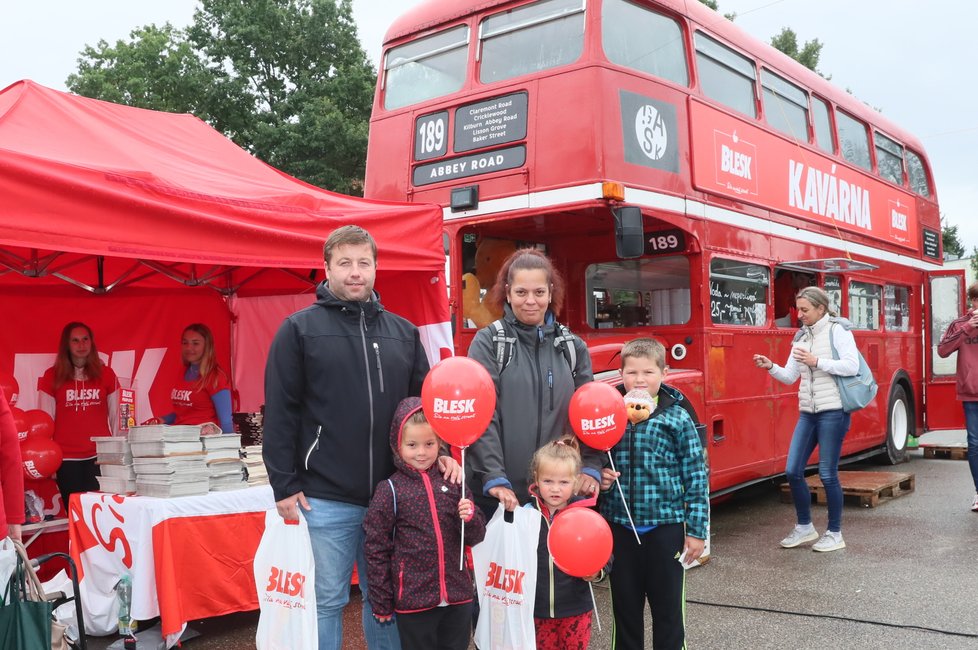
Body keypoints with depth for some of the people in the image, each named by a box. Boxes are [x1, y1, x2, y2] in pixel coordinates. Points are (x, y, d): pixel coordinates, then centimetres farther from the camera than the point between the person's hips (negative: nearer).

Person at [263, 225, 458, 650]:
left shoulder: (403, 332, 10)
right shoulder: (299, 329, -2)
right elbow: (280, 413, -4)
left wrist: (439, 451, 1)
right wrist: (284, 486, -7)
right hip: (324, 501, -3)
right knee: (326, 602, 7)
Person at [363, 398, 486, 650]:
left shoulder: (453, 484, 2)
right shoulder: (389, 490, -6)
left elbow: (476, 537, 8)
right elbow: (376, 550, -3)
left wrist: (470, 518, -13)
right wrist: (381, 603, -2)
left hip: (458, 598, 3)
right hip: (413, 601, -3)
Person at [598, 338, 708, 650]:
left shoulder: (678, 419, -5)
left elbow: (697, 478, -3)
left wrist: (697, 530, -5)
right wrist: (600, 478, -7)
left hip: (666, 527, -2)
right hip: (620, 527, 3)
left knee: (668, 609, 9)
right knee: (625, 607, 14)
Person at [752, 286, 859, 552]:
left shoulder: (837, 330, -6)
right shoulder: (802, 337, 12)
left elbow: (851, 366, -16)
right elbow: (790, 376, 10)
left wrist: (817, 362, -21)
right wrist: (771, 367, -8)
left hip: (833, 411, -7)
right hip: (807, 412, 7)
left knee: (827, 474, -1)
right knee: (793, 471, 5)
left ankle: (835, 534, 15)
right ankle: (805, 527, 22)